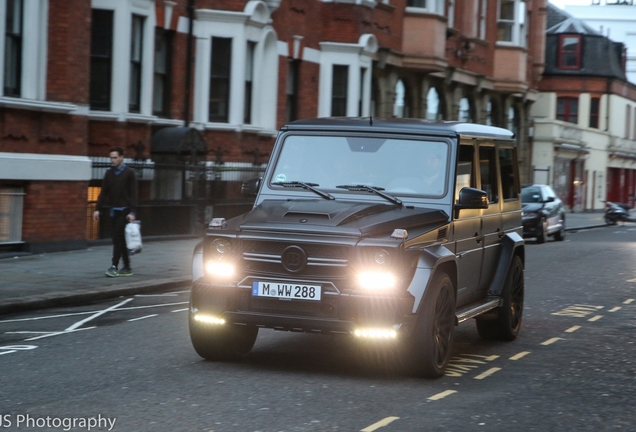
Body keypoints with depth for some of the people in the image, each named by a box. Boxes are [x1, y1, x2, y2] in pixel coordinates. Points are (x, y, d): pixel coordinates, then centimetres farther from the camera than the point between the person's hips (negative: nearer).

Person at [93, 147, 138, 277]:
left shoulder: (129, 173, -6)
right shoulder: (109, 173, 9)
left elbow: (133, 193, -10)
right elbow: (103, 192, 10)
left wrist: (132, 212, -17)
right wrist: (98, 209, 2)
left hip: (124, 210, -6)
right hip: (114, 210, 6)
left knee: (118, 238, -13)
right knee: (120, 239, 8)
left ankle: (114, 267, -14)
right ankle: (127, 267, 14)